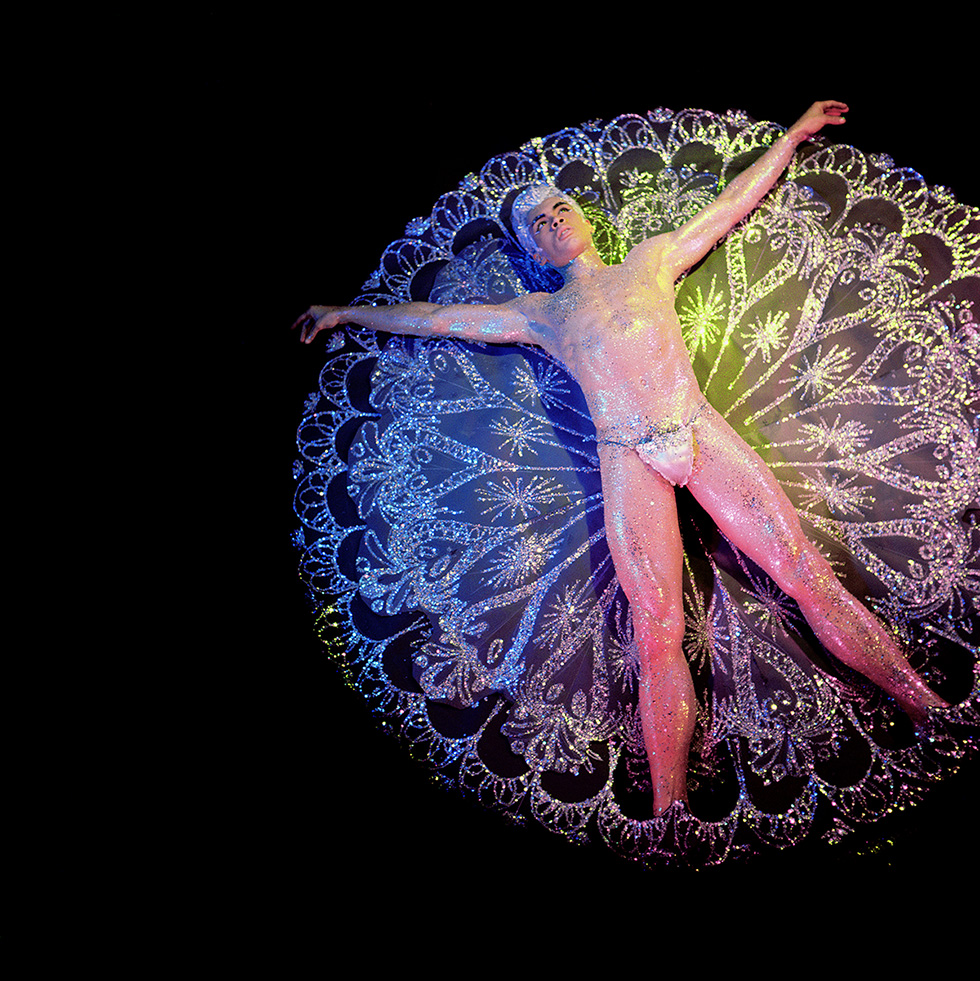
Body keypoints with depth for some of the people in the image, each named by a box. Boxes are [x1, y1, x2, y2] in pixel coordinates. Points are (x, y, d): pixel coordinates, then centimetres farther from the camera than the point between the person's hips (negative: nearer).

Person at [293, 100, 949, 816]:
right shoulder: (540, 314, 18)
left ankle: (926, 707, 8)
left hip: (702, 431, 2)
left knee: (806, 573, -4)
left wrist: (795, 132, 32)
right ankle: (670, 809, -6)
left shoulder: (651, 259, 22)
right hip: (629, 460, -1)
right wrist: (349, 312, 26)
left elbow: (736, 198, 30)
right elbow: (431, 317, 21)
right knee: (658, 630, -10)